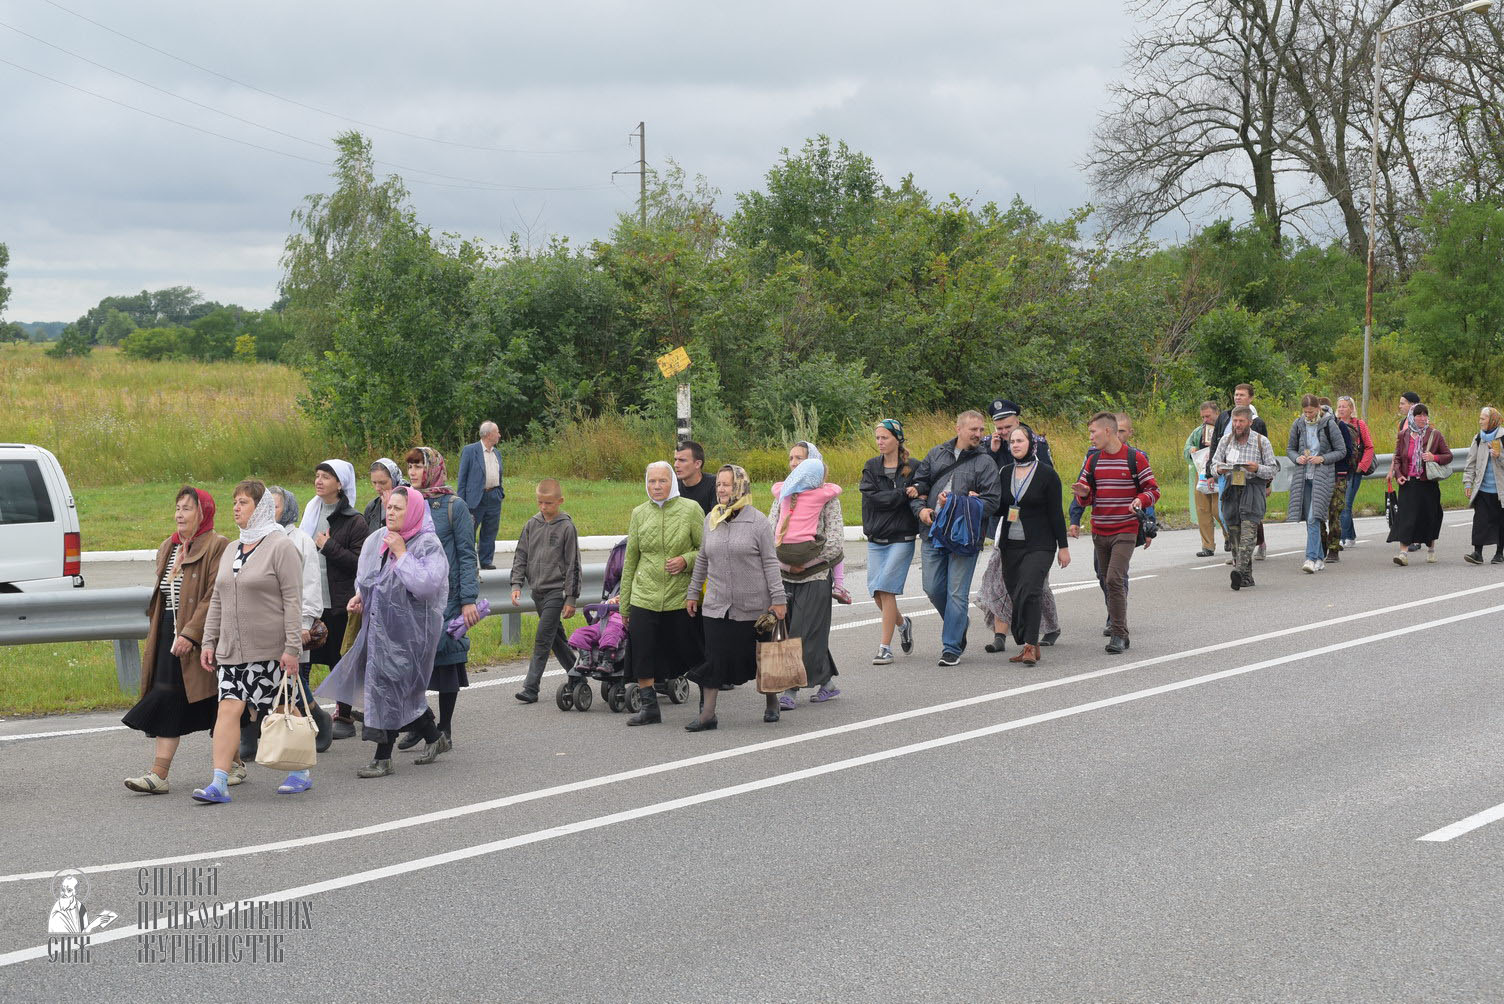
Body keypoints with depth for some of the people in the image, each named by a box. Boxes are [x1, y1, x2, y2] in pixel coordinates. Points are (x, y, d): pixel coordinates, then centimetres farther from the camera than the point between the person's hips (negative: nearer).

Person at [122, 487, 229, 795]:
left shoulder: (217, 546, -10)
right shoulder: (168, 548, 16)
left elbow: (215, 596, -18)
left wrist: (191, 634, -23)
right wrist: (155, 630, 16)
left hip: (202, 636, -7)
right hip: (169, 634, 7)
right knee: (168, 703, 1)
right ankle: (158, 775, -2)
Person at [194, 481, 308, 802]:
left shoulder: (281, 547, -7)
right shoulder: (231, 551, 15)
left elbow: (293, 601, -12)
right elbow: (217, 601, 19)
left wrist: (292, 647, -17)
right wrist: (209, 641, 12)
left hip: (271, 649, -6)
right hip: (232, 649, 6)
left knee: (283, 710, 4)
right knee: (229, 707, -7)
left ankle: (301, 773, 21)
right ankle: (219, 783, -12)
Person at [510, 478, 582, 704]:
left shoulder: (567, 527, -7)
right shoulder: (532, 524, 6)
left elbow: (573, 565, -6)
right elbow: (521, 556, 10)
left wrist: (571, 599, -9)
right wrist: (516, 584, -2)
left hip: (556, 591, -6)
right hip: (537, 590, 6)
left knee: (543, 639, -10)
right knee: (556, 637, 14)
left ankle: (531, 688, -10)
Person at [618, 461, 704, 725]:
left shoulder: (690, 509, -1)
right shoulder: (639, 513, 8)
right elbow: (630, 560, 13)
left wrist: (686, 560, -17)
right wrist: (624, 605, 13)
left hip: (681, 597, -3)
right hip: (643, 597, 3)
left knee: (687, 654, 3)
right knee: (641, 655, -2)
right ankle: (649, 708, 10)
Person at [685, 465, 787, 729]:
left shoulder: (757, 520, -6)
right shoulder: (711, 519, 7)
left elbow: (770, 561, -6)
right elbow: (702, 559, 16)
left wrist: (778, 598, -9)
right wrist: (693, 592, 16)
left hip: (753, 605, -3)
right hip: (716, 605, 3)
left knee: (760, 656, 9)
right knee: (714, 658, -1)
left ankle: (771, 701, 31)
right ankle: (707, 714, 2)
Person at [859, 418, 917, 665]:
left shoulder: (912, 467, 1)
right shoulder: (871, 467, 8)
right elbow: (872, 497, -6)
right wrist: (903, 494, -14)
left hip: (902, 539, -4)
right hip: (876, 539, 4)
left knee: (887, 588, -13)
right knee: (875, 590, 1)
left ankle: (885, 647, -7)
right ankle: (902, 623, 31)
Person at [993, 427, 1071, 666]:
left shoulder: (1046, 474, -3)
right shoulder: (1006, 473, 10)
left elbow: (1055, 512, -3)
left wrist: (1063, 546, -3)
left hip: (1038, 544, -5)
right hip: (1011, 544, 5)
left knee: (1029, 591, -19)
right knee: (1015, 594, 4)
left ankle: (1030, 645, -20)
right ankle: (1030, 646, 14)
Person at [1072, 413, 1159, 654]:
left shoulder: (1135, 458, -5)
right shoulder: (1093, 462, 10)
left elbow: (1153, 490, 1)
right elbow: (1086, 497, 15)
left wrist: (1140, 500, -20)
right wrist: (1084, 494, -8)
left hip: (1125, 531, -6)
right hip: (1099, 532, 6)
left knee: (1115, 579, -16)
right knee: (1106, 579, 11)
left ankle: (1119, 635, -13)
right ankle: (1115, 621, 25)